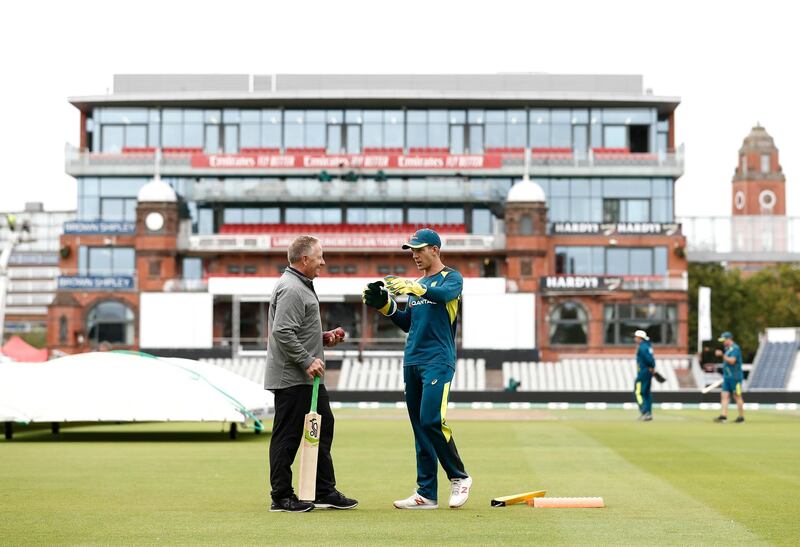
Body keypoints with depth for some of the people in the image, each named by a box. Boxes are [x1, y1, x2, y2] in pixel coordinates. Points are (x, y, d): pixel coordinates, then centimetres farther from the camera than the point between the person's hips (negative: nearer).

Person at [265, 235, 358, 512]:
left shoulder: (302, 286, 18)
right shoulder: (291, 289, -17)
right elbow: (282, 332, -25)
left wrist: (324, 337, 13)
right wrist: (307, 360, -23)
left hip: (307, 377, 11)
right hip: (291, 378, -11)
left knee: (323, 426, 14)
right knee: (287, 436, -3)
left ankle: (325, 492, 21)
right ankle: (281, 497, 4)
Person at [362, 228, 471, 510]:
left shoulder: (451, 277, 0)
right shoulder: (416, 284, 21)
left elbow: (444, 294, -24)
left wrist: (412, 287, -38)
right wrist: (384, 305, 8)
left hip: (438, 361, -7)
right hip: (412, 362, 7)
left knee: (431, 420, -18)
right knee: (419, 427, 4)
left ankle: (459, 476, -1)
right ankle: (426, 494, 6)